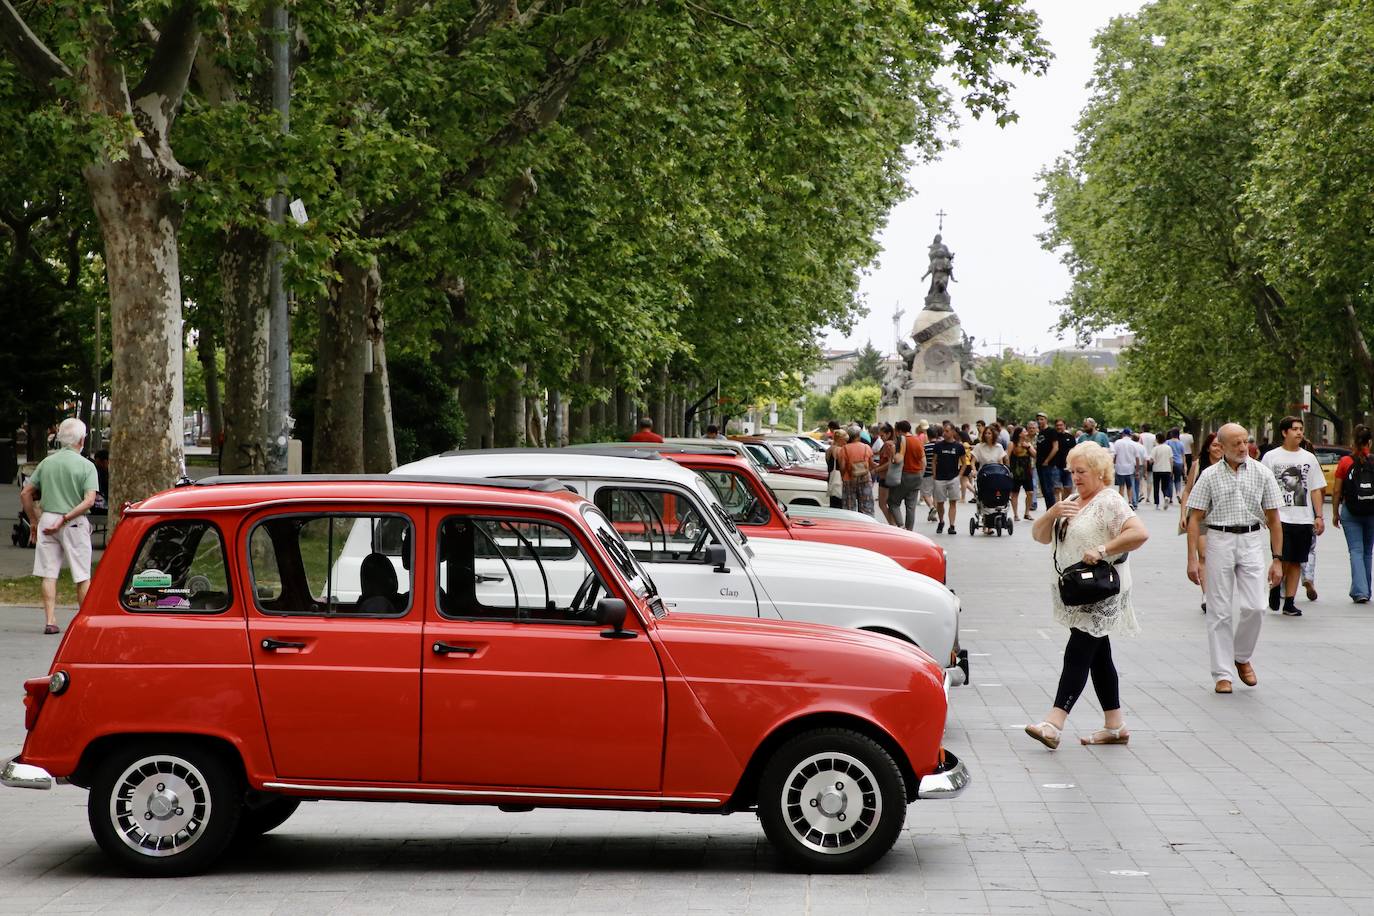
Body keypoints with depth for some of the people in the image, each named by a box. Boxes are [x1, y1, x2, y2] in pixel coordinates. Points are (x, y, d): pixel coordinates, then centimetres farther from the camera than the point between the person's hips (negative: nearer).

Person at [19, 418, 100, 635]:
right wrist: (65, 519, -14)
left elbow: (25, 494, 9)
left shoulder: (46, 462, 6)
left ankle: (50, 621, 2)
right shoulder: (86, 466, -6)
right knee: (82, 576, 5)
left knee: (49, 574, 6)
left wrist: (34, 521, 16)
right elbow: (89, 500, -17)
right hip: (75, 525, -3)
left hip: (47, 519, 3)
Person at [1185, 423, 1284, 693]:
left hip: (1252, 542, 1)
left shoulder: (1261, 473, 5)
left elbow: (1273, 519, 8)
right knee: (1220, 612, 0)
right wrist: (1193, 558, -6)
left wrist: (1277, 559, 3)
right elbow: (1195, 518, 2)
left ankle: (1242, 657, 19)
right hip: (1219, 541, -1)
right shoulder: (1210, 476, 2)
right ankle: (1222, 674, 7)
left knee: (1254, 607, -8)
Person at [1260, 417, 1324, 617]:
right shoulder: (1271, 457, 2)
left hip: (1304, 519, 3)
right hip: (1281, 518, -3)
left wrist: (1319, 516, 4)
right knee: (1283, 560, -12)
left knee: (1296, 562, 4)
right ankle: (1275, 588, 16)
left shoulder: (1309, 458, 11)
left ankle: (1289, 602, 11)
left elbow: (1316, 489, 13)